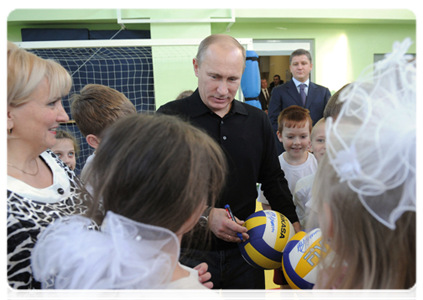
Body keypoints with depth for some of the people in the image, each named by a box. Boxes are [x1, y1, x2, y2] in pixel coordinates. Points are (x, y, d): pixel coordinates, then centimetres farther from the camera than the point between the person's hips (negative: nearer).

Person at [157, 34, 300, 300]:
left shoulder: (258, 120, 3)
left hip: (245, 248, 4)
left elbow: (274, 179, 11)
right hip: (190, 250, -3)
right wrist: (204, 216, -19)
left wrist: (293, 224, 4)